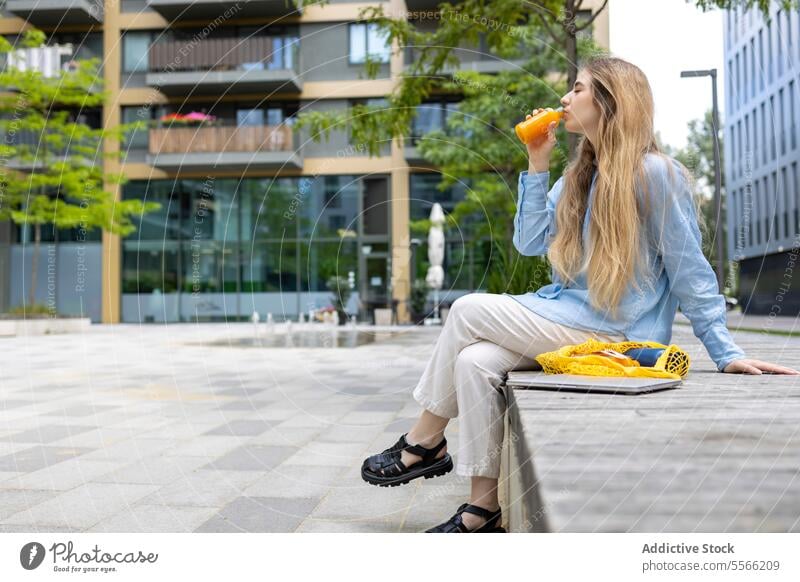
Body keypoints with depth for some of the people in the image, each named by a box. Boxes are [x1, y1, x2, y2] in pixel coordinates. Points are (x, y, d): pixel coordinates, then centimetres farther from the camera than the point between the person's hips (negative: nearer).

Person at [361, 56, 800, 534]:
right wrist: (537, 164, 4)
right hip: (569, 317, 7)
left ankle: (426, 441, 4)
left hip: (613, 332, -7)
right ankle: (484, 508, -8)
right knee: (474, 361, -18)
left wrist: (727, 353, -8)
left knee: (469, 311, -15)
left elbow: (690, 270, -8)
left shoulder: (653, 172, -9)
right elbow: (530, 243, 7)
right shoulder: (577, 177, 14)